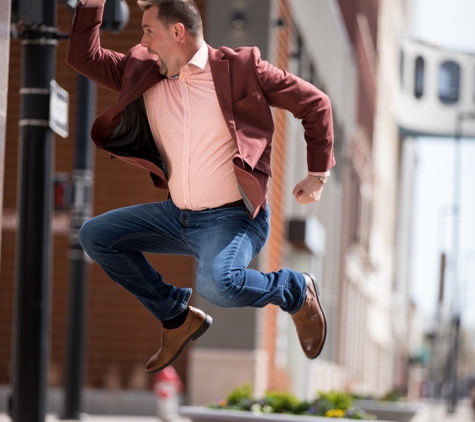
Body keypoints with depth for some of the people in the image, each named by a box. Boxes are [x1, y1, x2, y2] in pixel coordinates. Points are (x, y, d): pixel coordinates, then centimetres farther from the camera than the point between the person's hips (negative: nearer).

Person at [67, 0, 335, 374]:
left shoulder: (239, 68, -10)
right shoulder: (144, 74, 6)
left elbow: (314, 102, -3)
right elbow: (84, 56, 6)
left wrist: (318, 175, -3)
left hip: (232, 218, -7)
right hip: (177, 216, 7)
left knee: (216, 284, -35)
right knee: (94, 236, 2)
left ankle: (297, 292, -3)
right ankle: (176, 317, 12)